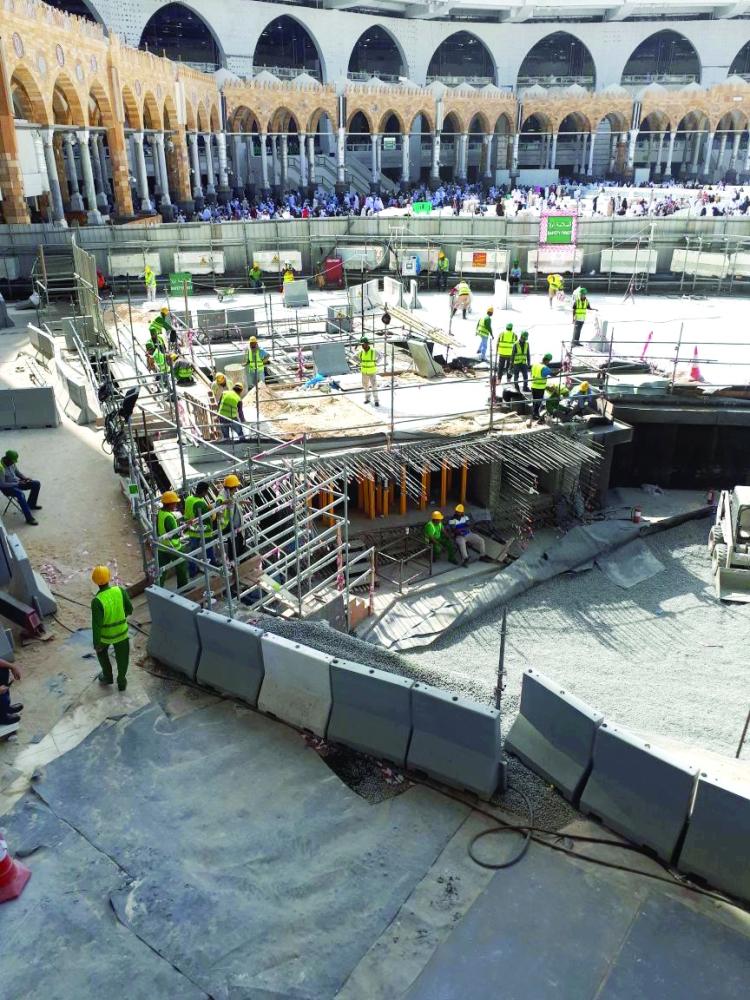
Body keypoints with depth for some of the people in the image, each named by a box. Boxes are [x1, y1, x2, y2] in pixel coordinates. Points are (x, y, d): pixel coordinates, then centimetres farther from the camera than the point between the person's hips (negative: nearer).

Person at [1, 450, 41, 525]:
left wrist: (26, 477, -7)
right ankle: (29, 518, -30)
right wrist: (17, 484, -23)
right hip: (8, 488, -8)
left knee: (36, 483, -2)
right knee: (20, 494, -36)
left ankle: (31, 504, 16)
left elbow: (17, 472, 12)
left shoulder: (12, 463, -6)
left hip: (17, 482, 8)